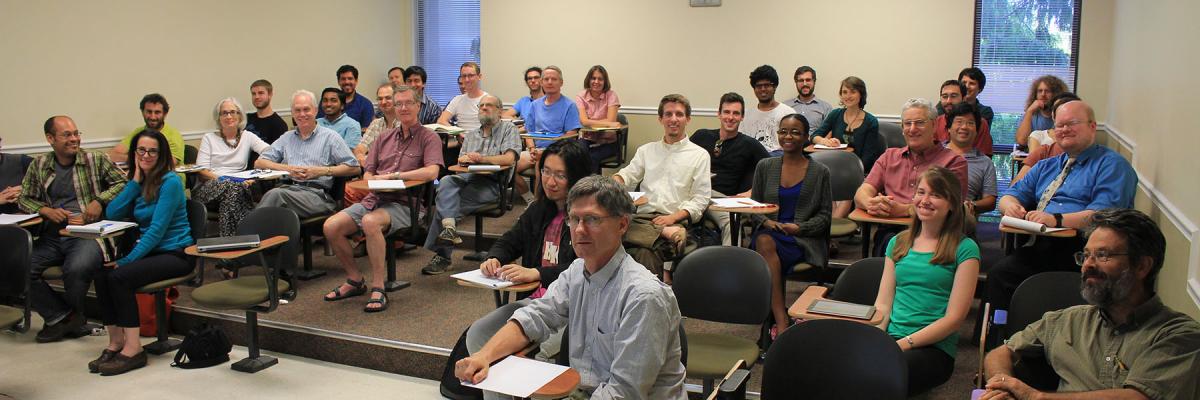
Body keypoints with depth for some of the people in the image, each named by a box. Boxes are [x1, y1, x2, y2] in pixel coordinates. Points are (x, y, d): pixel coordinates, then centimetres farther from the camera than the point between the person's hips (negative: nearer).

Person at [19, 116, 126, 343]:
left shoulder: (96, 160, 7)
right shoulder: (39, 165, 15)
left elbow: (122, 183, 3)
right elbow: (24, 199, 17)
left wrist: (100, 201, -12)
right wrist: (47, 211, -2)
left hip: (88, 233, -4)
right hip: (52, 235, 4)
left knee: (77, 269, -33)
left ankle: (72, 316, 0)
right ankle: (61, 317, -4)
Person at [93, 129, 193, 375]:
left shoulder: (170, 182, -10)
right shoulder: (138, 182, 13)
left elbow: (158, 228, -17)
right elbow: (112, 213, 0)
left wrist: (128, 259, -21)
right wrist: (136, 181, -3)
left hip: (175, 253, -6)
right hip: (150, 251, 6)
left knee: (119, 276, -27)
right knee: (101, 275, -19)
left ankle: (133, 348, -21)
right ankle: (116, 341, -9)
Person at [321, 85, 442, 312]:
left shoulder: (428, 138, 2)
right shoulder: (384, 138, 21)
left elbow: (431, 172, -16)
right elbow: (368, 173, 18)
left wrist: (392, 176, -13)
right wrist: (375, 182, -7)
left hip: (404, 203, -6)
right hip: (374, 199, 6)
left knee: (370, 222, -36)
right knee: (331, 226, -14)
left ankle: (378, 289, -25)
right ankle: (355, 280, 5)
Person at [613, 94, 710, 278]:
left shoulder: (699, 155, 12)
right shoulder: (646, 150, 25)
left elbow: (701, 199, 5)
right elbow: (628, 175, 16)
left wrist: (673, 217, -11)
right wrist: (614, 182, -10)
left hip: (675, 221, -4)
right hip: (642, 219, 4)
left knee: (646, 252, -38)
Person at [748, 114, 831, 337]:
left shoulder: (820, 172, 7)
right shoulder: (765, 167, 14)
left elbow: (824, 215, 7)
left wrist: (799, 227, -10)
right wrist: (766, 222, -7)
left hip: (804, 239, -2)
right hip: (769, 232, 2)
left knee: (767, 251, -33)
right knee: (764, 242, -35)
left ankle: (777, 321, -30)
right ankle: (782, 322, -39)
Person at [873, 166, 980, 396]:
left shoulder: (964, 249, 3)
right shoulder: (898, 243, 18)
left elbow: (954, 318, -4)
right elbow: (883, 304, 13)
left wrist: (903, 343, -13)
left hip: (935, 347, -4)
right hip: (890, 337, 4)